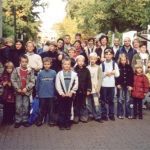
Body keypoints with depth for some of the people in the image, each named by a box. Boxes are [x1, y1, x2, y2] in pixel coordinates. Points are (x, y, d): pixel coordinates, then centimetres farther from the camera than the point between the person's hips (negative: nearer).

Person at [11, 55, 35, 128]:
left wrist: (26, 88, -15)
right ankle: (18, 121, 11)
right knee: (18, 106, 2)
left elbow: (32, 82, -4)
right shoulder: (16, 70, -3)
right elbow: (13, 80, -4)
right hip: (18, 91, 0)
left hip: (27, 91, 0)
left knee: (25, 106, 6)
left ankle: (25, 120, 17)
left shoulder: (30, 71, -2)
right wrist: (17, 88, -11)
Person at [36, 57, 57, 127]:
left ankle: (51, 121, 22)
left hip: (51, 94, 0)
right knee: (42, 108, 11)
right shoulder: (40, 73, -4)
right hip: (42, 94, 0)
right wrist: (37, 92, 3)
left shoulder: (53, 72, -5)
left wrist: (55, 93, 0)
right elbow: (37, 84, 2)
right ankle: (40, 120, 23)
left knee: (50, 108, 11)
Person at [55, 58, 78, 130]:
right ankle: (61, 124, 10)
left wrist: (71, 92, -10)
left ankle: (68, 124, 16)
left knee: (68, 110, 8)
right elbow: (57, 84, -4)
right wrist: (61, 93, -11)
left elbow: (76, 84, -1)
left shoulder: (74, 74, 3)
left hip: (70, 94, 1)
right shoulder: (59, 74, 1)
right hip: (61, 95, -1)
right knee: (61, 110, 3)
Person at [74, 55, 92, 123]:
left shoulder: (86, 70, 0)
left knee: (83, 104, 11)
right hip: (76, 90, -1)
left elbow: (89, 81, 1)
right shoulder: (74, 70, -5)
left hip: (83, 90, 1)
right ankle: (76, 117, 16)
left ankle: (84, 117, 20)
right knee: (76, 104, 7)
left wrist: (89, 89, -3)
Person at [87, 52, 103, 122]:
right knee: (88, 103, 6)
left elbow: (100, 78, -2)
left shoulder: (98, 68, 2)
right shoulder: (87, 68, 7)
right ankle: (91, 115, 19)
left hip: (95, 89, -3)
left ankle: (98, 116, 1)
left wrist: (98, 88, -10)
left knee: (96, 103, -7)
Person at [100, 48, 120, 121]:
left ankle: (111, 114, 17)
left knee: (111, 100, 8)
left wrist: (113, 72, -12)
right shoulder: (102, 64, 0)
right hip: (103, 84, -1)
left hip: (112, 84, 2)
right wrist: (106, 73, -13)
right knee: (103, 100, 4)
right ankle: (104, 115, 12)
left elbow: (117, 74, 4)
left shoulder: (114, 64, 5)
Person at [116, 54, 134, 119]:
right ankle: (120, 114, 11)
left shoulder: (129, 67, 3)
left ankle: (128, 114, 15)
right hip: (120, 85, -2)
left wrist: (130, 85, -4)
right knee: (120, 100, 3)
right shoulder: (117, 67, -3)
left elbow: (132, 77, 2)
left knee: (128, 100, 7)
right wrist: (117, 84, -12)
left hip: (128, 85, 2)